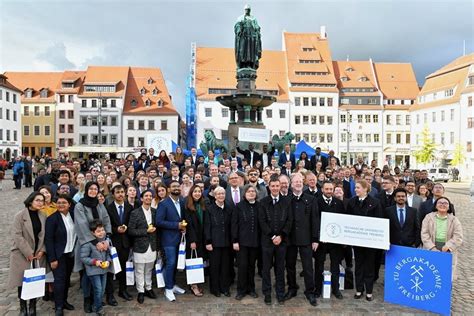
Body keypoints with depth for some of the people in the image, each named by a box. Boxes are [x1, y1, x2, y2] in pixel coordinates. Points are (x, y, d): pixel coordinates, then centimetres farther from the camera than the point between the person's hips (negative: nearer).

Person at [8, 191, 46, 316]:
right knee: (22, 281, 4)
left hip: (38, 255, 3)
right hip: (22, 255, -3)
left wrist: (42, 250, -7)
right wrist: (28, 253, -16)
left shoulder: (43, 216, 4)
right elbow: (17, 235, -14)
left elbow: (44, 235, 6)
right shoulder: (20, 215, -9)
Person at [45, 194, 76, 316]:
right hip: (59, 255, -4)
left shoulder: (73, 215, 1)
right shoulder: (52, 218, -12)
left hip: (71, 254, 4)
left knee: (67, 279, 11)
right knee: (59, 279, -3)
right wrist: (52, 258, -14)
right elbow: (48, 240, -13)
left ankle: (64, 301, 26)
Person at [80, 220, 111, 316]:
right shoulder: (88, 243, -20)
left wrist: (108, 261, -10)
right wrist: (94, 261, -23)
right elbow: (83, 258, -15)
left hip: (104, 269, 5)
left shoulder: (105, 240, -4)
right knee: (98, 289, -2)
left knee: (102, 289, 14)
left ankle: (98, 304, 36)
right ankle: (98, 308, 18)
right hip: (93, 271, -5)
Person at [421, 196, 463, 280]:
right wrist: (433, 248, -12)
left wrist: (446, 247, -14)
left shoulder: (454, 220, 7)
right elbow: (424, 234, 0)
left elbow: (458, 238, -2)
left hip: (447, 252, 0)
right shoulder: (429, 217, 6)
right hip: (431, 250, 0)